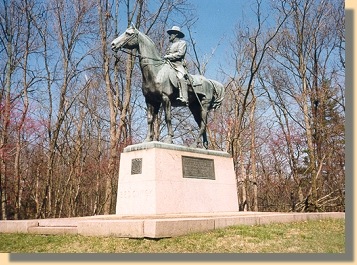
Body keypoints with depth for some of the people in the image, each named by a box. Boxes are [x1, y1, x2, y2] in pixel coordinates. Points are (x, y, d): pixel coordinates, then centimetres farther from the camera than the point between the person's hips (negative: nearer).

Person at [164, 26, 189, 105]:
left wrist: (168, 56, -9)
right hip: (169, 64, 9)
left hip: (178, 64, -9)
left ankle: (184, 98, -43)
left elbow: (180, 54, -6)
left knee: (181, 77, -30)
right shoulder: (171, 45, 34)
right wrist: (164, 58, 6)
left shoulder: (182, 43, 11)